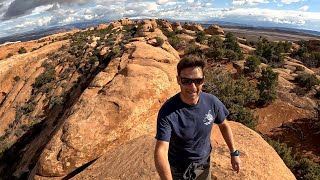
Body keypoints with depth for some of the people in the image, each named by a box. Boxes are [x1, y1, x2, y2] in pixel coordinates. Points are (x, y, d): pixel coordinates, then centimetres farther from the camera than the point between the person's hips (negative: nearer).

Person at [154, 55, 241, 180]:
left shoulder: (212, 102, -18)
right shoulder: (167, 112, -31)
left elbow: (224, 125, 1)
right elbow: (161, 151, -35)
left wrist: (234, 153, 6)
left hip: (204, 165, 4)